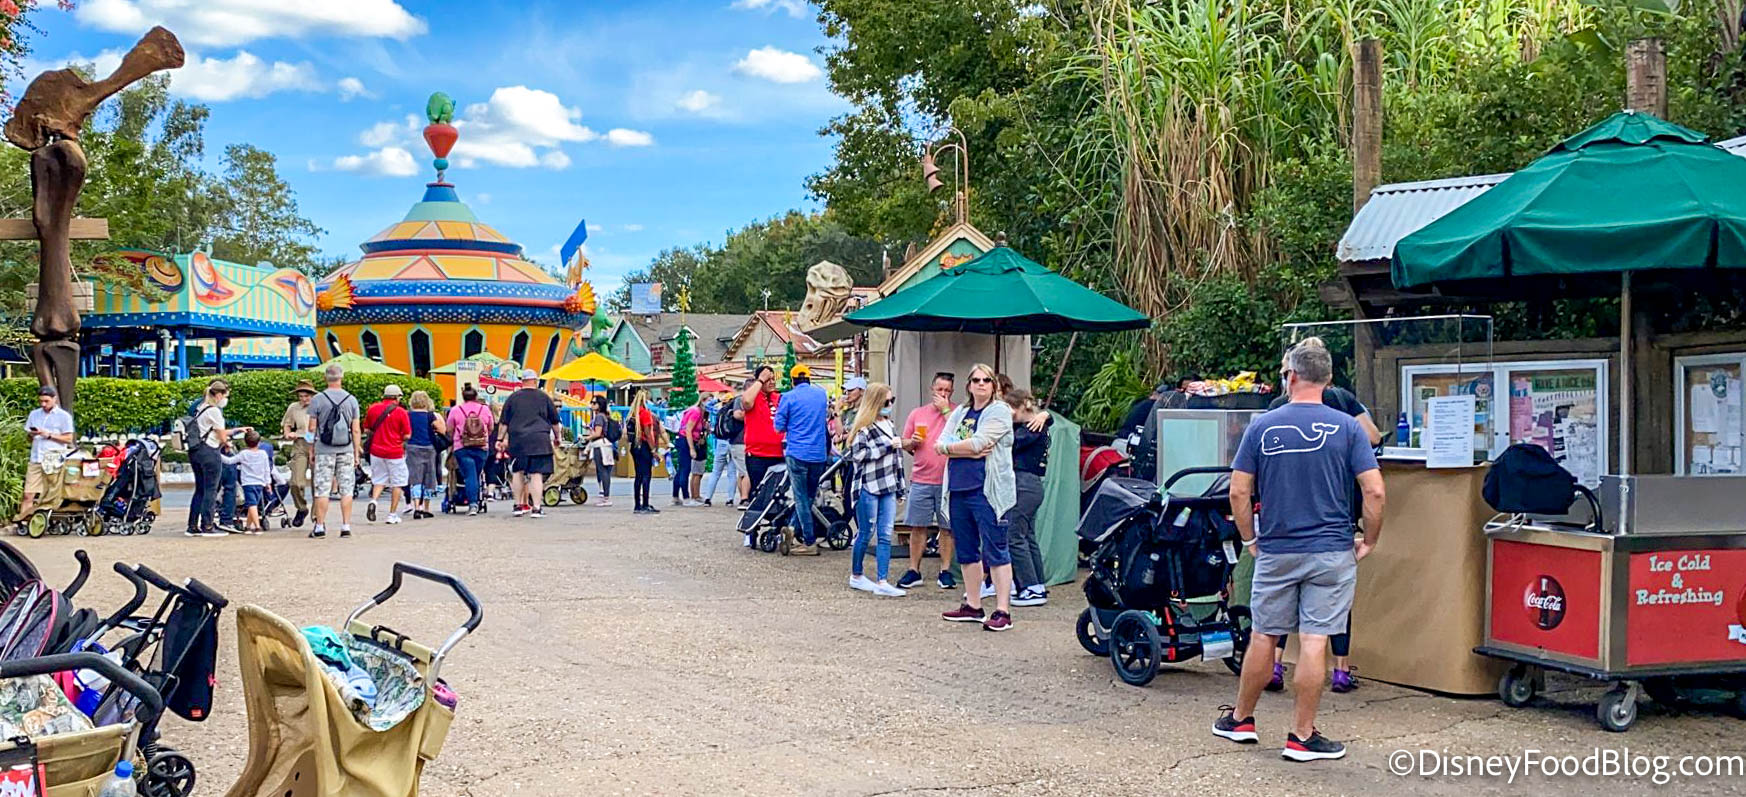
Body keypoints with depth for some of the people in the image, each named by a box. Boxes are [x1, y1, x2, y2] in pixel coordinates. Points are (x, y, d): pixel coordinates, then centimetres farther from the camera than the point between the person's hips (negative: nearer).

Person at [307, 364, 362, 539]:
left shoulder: (317, 399, -5)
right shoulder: (351, 399, 0)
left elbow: (312, 428, -3)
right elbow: (356, 430, 2)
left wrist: (310, 451, 11)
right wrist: (357, 452, 8)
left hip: (324, 451, -1)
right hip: (346, 451, 1)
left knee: (322, 490, 3)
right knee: (346, 490, 5)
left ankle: (320, 527, 4)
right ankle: (346, 526, 4)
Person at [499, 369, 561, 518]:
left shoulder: (513, 398, 7)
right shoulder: (544, 398, 5)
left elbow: (504, 422, 9)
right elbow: (555, 421, 12)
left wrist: (501, 439, 17)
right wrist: (557, 437, 26)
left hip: (517, 440, 2)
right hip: (539, 440, -2)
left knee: (518, 472, 15)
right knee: (536, 474, -4)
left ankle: (519, 505, 17)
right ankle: (536, 508, -7)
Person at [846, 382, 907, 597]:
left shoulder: (888, 424, 14)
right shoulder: (863, 427, -8)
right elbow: (858, 454, -17)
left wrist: (899, 486, 22)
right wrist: (887, 447, -17)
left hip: (888, 488, 7)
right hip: (869, 487, -7)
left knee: (885, 536, 1)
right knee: (866, 534, 2)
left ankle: (882, 583, 1)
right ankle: (855, 576, 19)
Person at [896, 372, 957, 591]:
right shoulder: (917, 413, 11)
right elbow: (905, 445, 17)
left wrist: (945, 409, -11)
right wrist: (912, 442, -6)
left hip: (947, 481, -2)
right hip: (920, 480, 3)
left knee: (947, 528, 4)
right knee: (917, 526, 4)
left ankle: (945, 571, 13)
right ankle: (914, 571, 12)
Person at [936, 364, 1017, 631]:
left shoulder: (999, 411, -2)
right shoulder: (959, 414, 18)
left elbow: (978, 442, -14)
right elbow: (940, 445, 4)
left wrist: (952, 447, 0)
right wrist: (970, 450, -10)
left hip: (987, 490, -7)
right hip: (958, 489, 7)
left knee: (995, 550, -7)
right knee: (966, 551, 12)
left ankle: (1003, 610, -7)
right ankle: (972, 606, 22)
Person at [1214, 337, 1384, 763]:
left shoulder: (1262, 427, -1)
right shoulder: (1346, 427, -4)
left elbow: (1238, 492, -2)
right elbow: (1374, 492, -9)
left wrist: (1249, 539, 10)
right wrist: (1369, 541, 4)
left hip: (1275, 551, 1)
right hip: (1331, 552, -1)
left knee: (1264, 637, 13)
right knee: (1314, 642, 1)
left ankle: (1240, 719, 27)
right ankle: (1302, 736, 6)